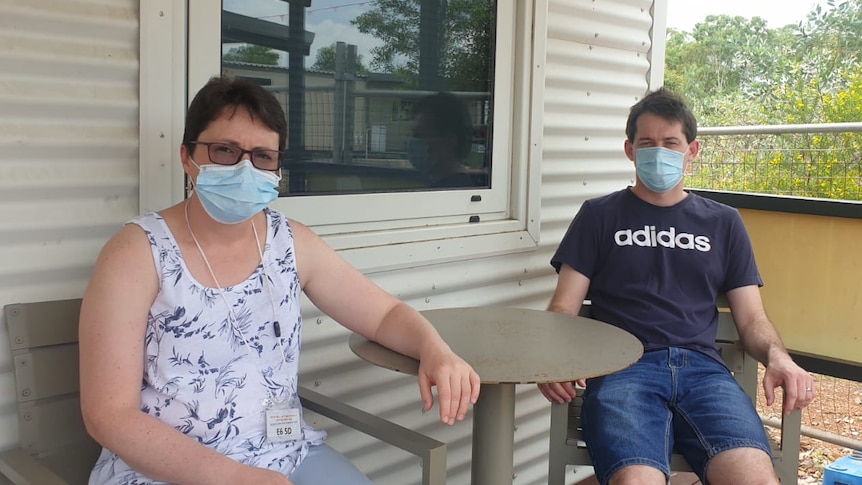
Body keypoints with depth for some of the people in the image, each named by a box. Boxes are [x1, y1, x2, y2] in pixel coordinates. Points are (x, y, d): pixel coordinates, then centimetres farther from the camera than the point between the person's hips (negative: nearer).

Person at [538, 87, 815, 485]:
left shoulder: (724, 223, 23)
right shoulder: (600, 216, 17)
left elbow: (751, 318, 19)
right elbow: (564, 307, 9)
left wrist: (777, 356, -5)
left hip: (701, 366, 2)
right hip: (622, 367, -2)